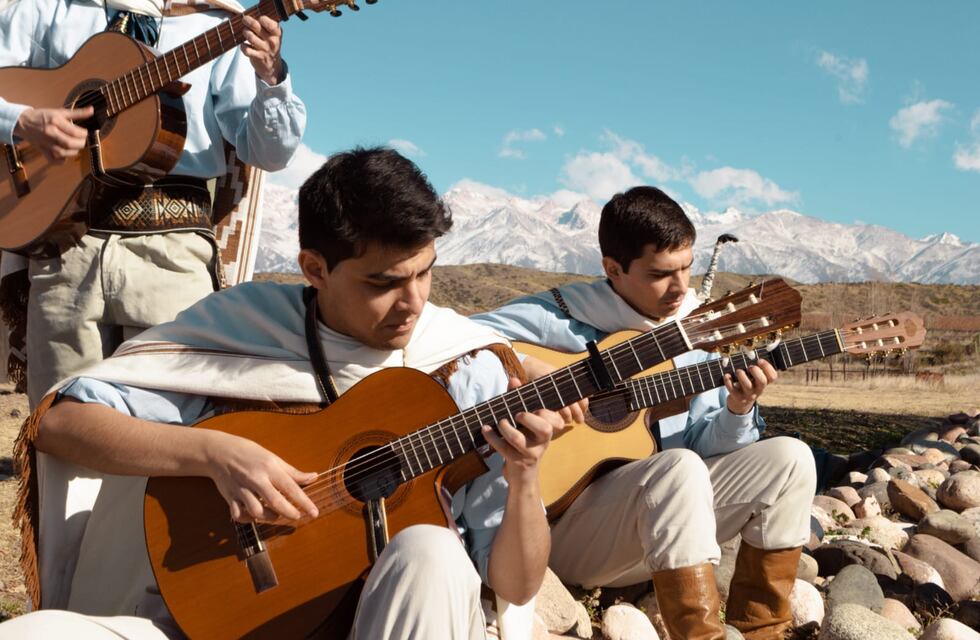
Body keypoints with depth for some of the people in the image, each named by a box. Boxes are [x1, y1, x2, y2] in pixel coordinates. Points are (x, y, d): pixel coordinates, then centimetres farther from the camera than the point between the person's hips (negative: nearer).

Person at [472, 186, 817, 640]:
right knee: (679, 468, -34)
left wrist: (737, 412, -12)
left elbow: (701, 446, 8)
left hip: (670, 512, 6)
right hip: (566, 522, -6)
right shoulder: (560, 315, -9)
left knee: (788, 458, -9)